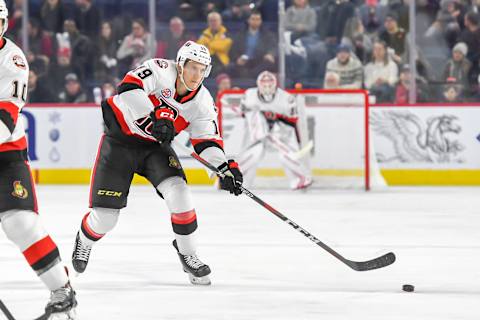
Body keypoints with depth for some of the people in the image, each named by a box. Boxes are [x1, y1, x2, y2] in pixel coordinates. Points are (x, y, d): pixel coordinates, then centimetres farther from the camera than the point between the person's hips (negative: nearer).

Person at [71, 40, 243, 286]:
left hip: (156, 145, 4)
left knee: (178, 191, -21)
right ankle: (84, 241, 31)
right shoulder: (161, 71, -24)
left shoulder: (202, 102, -9)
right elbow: (129, 88, -38)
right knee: (105, 215, -5)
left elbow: (208, 140, -5)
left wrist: (225, 166, -21)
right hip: (120, 139, -4)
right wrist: (155, 116, -45)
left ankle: (188, 254, -1)